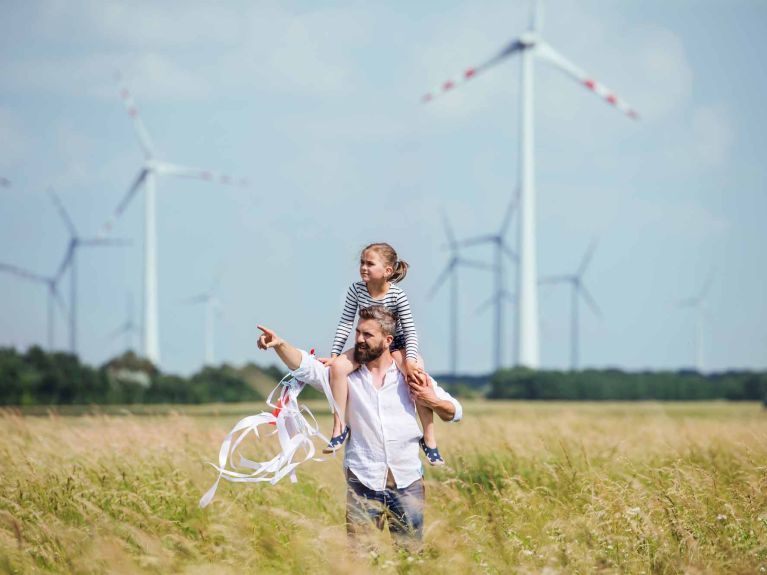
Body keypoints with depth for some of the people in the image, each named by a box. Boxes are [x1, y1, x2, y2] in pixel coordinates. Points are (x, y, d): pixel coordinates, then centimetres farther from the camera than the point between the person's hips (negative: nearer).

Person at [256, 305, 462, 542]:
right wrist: (279, 344, -28)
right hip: (362, 481, -1)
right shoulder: (346, 374, 5)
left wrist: (433, 401, -8)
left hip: (407, 481, 1)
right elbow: (305, 366, -11)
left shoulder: (410, 374, 6)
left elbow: (455, 412, 12)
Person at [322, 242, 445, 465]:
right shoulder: (356, 290, -12)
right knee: (337, 367, -24)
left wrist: (410, 359, -29)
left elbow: (410, 330, -16)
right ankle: (339, 426, -14)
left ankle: (429, 439, -16)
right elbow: (345, 324, -8)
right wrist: (334, 354, -13)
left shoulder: (397, 295, -19)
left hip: (396, 344, -3)